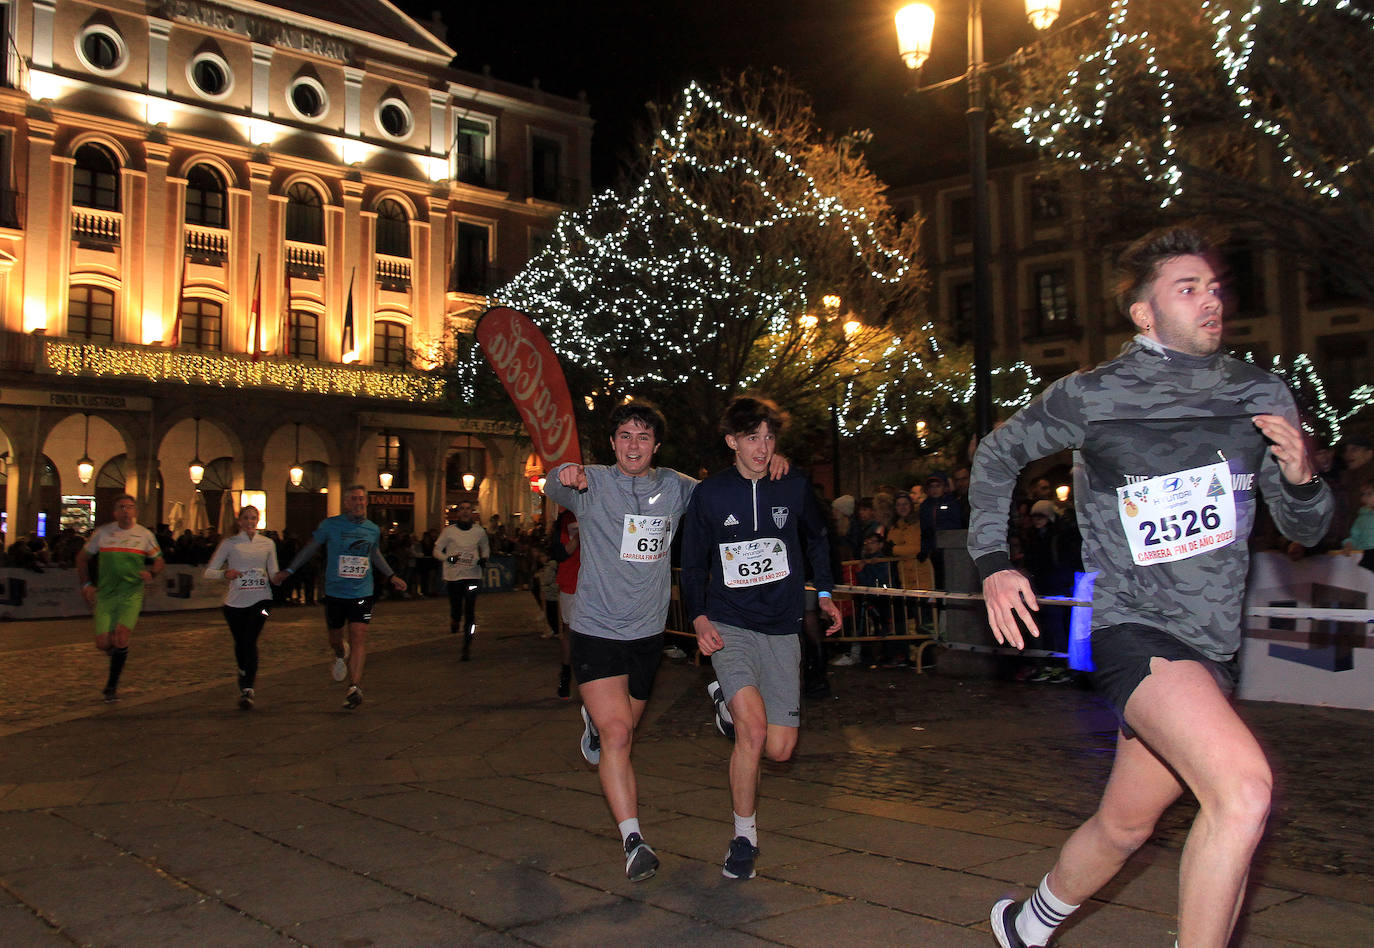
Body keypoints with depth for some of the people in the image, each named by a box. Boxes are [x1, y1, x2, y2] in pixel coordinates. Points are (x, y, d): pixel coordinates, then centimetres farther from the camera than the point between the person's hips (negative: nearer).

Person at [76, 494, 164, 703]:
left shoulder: (145, 535, 3)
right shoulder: (102, 532, 4)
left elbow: (159, 561, 14)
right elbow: (82, 558, 15)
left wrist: (151, 573, -7)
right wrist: (86, 584, 5)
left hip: (132, 594, -1)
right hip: (105, 595, 2)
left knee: (120, 637, -18)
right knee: (103, 643, -4)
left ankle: (112, 686, -3)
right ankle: (118, 655, 34)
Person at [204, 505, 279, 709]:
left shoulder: (268, 544, 8)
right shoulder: (229, 543, 2)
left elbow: (273, 572, 16)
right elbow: (208, 571, -1)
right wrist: (225, 574, -22)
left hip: (260, 599, 0)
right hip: (235, 601, 1)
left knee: (250, 640, -15)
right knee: (240, 642, 10)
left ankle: (247, 689, -15)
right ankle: (245, 676, 39)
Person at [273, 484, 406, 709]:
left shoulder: (373, 530, 4)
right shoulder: (330, 525, -3)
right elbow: (311, 548, 8)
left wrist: (391, 576, 25)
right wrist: (288, 571, 7)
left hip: (362, 592, 0)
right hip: (335, 592, 0)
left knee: (359, 638, -13)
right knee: (335, 637, 14)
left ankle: (355, 687, -15)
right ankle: (340, 656, 50)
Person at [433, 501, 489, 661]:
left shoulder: (479, 531, 5)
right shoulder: (449, 531, -1)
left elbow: (485, 547, 22)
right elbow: (437, 550, 3)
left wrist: (484, 558, 2)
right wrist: (448, 558, -16)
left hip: (473, 576, 1)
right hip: (453, 576, -1)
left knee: (470, 613, -7)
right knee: (456, 610, 1)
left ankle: (467, 647, -1)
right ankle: (454, 621, 37)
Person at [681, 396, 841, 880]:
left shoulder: (795, 486, 2)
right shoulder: (708, 494, -2)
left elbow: (817, 539, 21)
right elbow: (693, 564, 7)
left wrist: (824, 593, 14)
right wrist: (698, 617, -7)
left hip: (782, 630, 3)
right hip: (729, 627, -3)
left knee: (779, 748, 1)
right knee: (753, 728, -23)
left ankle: (728, 701, 34)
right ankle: (744, 836, -1)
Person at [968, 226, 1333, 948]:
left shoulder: (1262, 396, 5)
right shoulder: (1091, 397, -6)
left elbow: (1305, 530, 12)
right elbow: (997, 455, 9)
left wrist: (1299, 477, -11)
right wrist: (993, 563, 1)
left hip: (1211, 645, 6)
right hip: (1132, 628, -5)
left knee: (1124, 824, 18)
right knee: (1244, 786, -28)